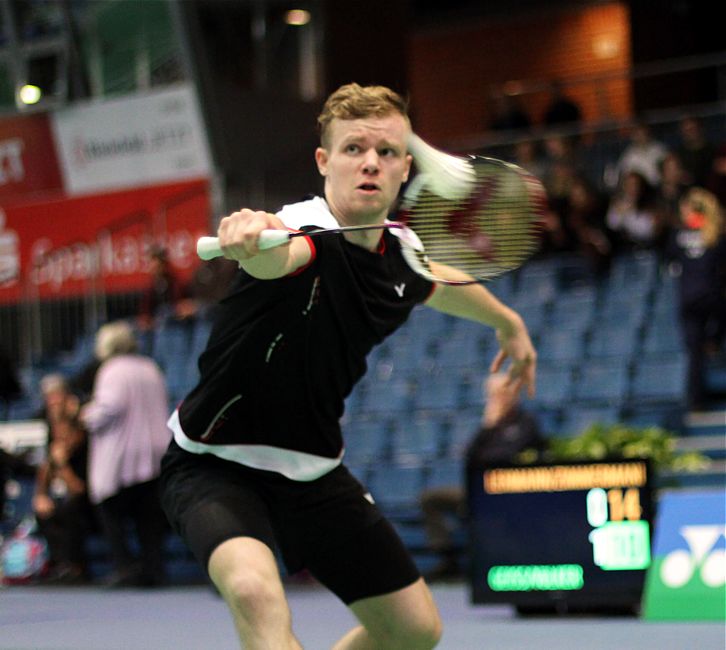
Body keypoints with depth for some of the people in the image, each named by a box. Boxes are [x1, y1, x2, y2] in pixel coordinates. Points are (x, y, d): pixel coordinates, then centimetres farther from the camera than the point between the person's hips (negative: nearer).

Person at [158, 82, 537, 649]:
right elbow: (275, 256, -53)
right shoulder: (304, 232, -26)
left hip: (313, 471, 7)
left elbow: (440, 284, 24)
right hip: (216, 466, -7)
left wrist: (508, 322, 40)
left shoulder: (400, 253, -2)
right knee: (254, 589, -37)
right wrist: (254, 238, -76)